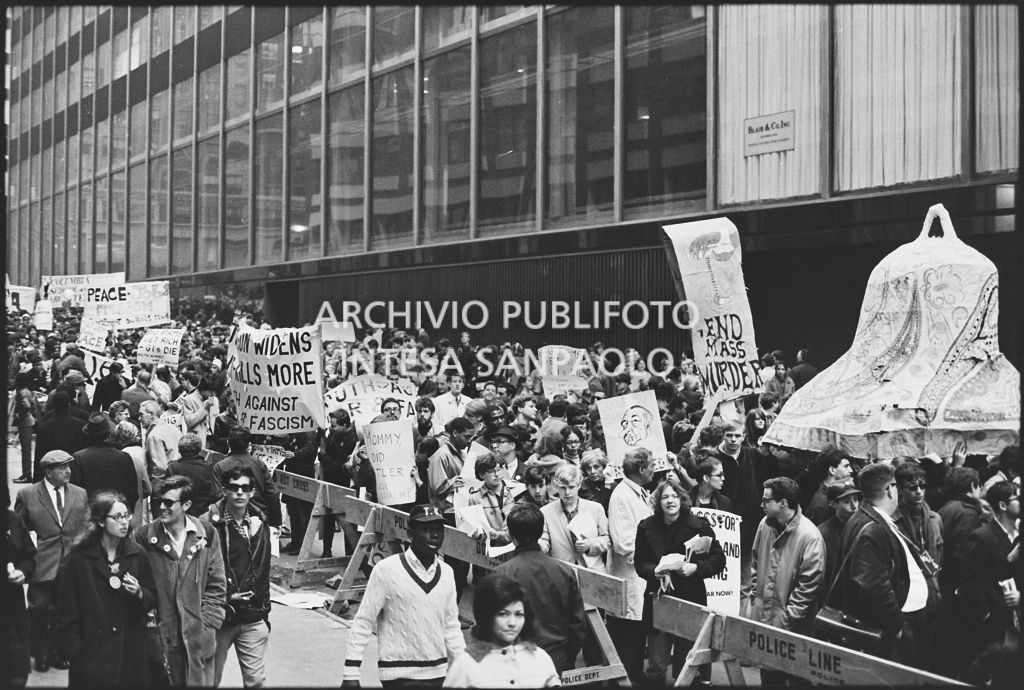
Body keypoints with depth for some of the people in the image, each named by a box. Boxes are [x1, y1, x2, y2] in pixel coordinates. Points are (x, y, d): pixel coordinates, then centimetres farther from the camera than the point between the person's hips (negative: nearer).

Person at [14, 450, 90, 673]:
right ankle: (41, 655, 20)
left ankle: (58, 653, 23)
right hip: (42, 566, -2)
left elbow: (87, 530, 7)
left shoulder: (80, 494, 7)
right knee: (40, 611, 3)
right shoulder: (27, 495, 0)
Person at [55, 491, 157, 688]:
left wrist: (139, 594, -10)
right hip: (92, 652, -2)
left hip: (131, 650, 2)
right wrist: (72, 651, -7)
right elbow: (67, 610, -2)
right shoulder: (80, 557, -4)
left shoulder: (137, 555, 4)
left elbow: (153, 600, 11)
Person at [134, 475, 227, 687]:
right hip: (162, 636, -1)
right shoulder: (145, 536, -3)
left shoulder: (206, 533, 0)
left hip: (198, 638, 1)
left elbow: (216, 586, 3)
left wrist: (207, 626, -4)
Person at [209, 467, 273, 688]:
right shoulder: (210, 525, -10)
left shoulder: (259, 524, 7)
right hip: (219, 618, -4)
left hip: (253, 619, 4)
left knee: (256, 680, 5)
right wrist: (225, 597, -14)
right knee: (210, 679, 8)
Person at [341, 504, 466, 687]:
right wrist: (351, 674, -11)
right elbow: (363, 622, -8)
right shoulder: (386, 570, -10)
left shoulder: (447, 573, 6)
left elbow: (452, 627, 13)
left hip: (438, 672, 5)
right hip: (398, 675, -5)